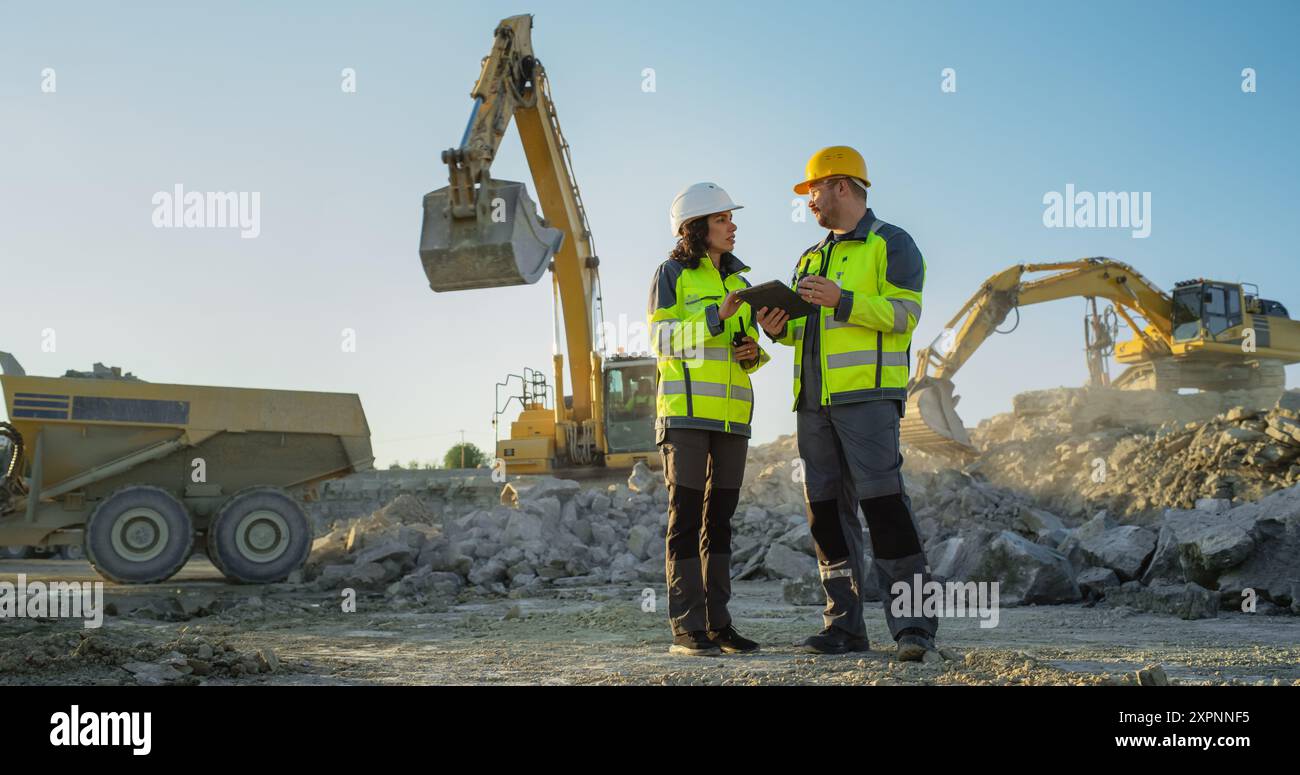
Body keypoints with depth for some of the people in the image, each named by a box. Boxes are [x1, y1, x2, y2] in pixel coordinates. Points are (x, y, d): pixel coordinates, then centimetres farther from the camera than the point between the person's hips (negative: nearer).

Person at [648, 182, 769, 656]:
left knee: (720, 516, 7)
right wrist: (714, 320, -20)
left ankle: (717, 623, 11)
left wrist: (754, 351, 2)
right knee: (686, 515, -7)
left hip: (731, 412, 6)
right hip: (686, 408, -6)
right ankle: (686, 628, -6)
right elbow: (661, 337, -8)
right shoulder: (672, 274, 2)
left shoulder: (737, 279, 20)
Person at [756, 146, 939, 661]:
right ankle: (845, 626, 9)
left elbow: (905, 312, -9)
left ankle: (913, 624, -9)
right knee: (826, 508, 4)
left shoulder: (890, 243, 3)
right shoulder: (810, 258, 24)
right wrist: (778, 328, 3)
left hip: (866, 392, -7)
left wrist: (843, 301, -20)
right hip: (814, 400, 7)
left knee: (881, 498, -14)